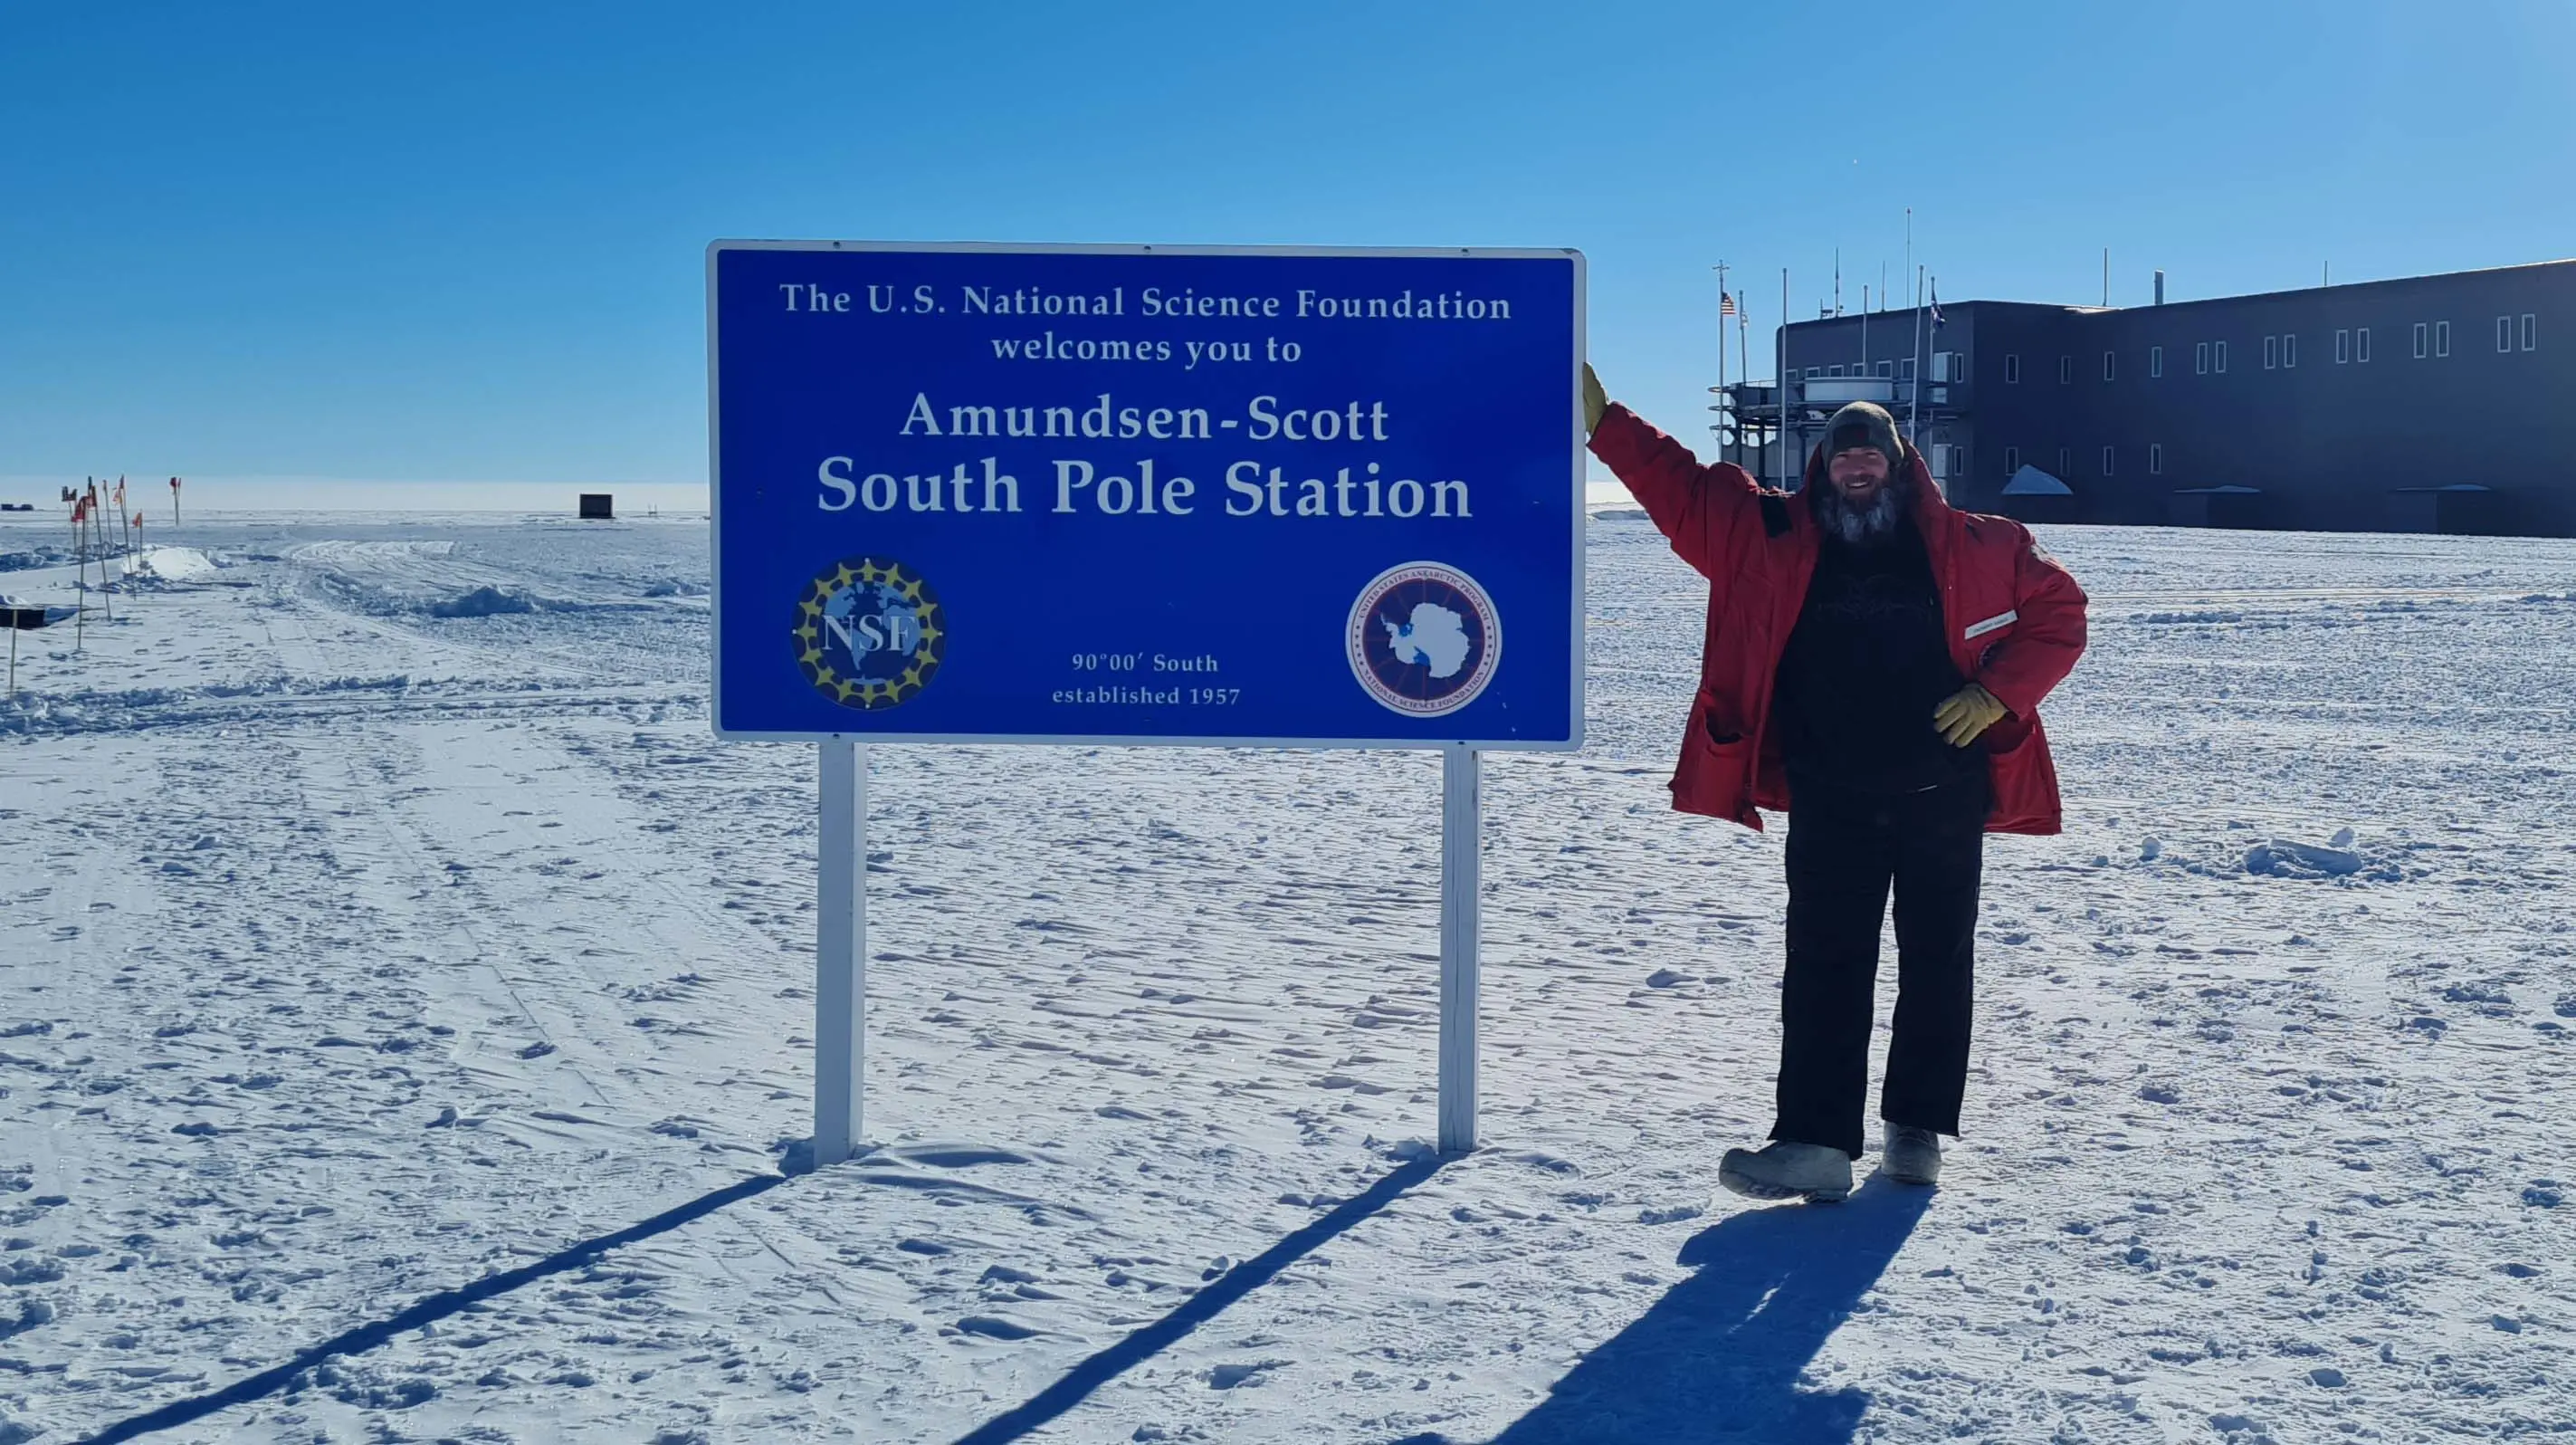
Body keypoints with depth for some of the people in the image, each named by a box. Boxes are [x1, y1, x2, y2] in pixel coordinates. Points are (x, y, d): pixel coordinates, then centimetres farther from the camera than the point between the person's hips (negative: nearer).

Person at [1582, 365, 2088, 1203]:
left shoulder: (1973, 548, 2)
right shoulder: (1772, 538, 4)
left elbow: (2058, 612, 8)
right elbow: (1679, 486, 2)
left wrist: (1998, 694, -5)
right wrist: (1602, 423, -8)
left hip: (1944, 799, 0)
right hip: (1830, 805, 0)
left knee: (1937, 966, 9)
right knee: (1825, 968, -4)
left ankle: (1917, 1131, 22)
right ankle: (1815, 1141, -4)